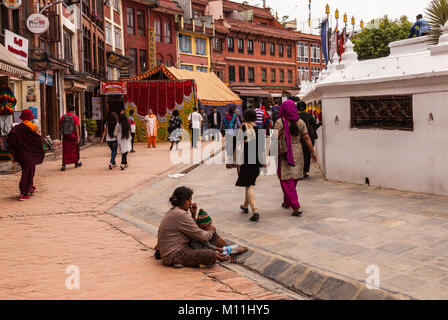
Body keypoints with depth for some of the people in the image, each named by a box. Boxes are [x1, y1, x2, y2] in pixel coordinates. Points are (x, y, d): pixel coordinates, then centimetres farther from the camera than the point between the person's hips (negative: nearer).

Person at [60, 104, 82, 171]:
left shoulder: (63, 117, 3)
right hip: (73, 136, -2)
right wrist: (78, 137, -14)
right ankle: (76, 163, 27)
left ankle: (64, 164, -10)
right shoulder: (75, 117, -9)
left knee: (65, 151, 3)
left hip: (65, 136, 2)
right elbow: (76, 127, -14)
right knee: (75, 150, 14)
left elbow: (60, 125, 8)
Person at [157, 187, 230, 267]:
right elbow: (200, 236, -17)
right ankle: (217, 256, 4)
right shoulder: (180, 215, -20)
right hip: (174, 256, -11)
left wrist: (193, 215, 5)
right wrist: (211, 231, 3)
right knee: (210, 255, -25)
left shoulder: (173, 211, 11)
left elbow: (193, 230, 18)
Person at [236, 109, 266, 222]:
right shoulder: (260, 129, 1)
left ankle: (255, 211, -13)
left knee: (249, 185, -2)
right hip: (257, 161, 4)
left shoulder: (243, 129, -8)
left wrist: (239, 162, -7)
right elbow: (263, 147, 3)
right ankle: (245, 206, 37)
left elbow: (240, 146, -10)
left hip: (245, 161, -4)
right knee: (251, 183, 20)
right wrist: (263, 162, 11)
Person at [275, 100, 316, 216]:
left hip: (285, 154, -5)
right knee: (293, 181, 19)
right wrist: (312, 152, 8)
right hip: (297, 153, 5)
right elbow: (306, 138, 2)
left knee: (287, 181, -2)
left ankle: (296, 208, -11)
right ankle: (286, 202, 35)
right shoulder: (300, 122, 3)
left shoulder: (280, 122, -9)